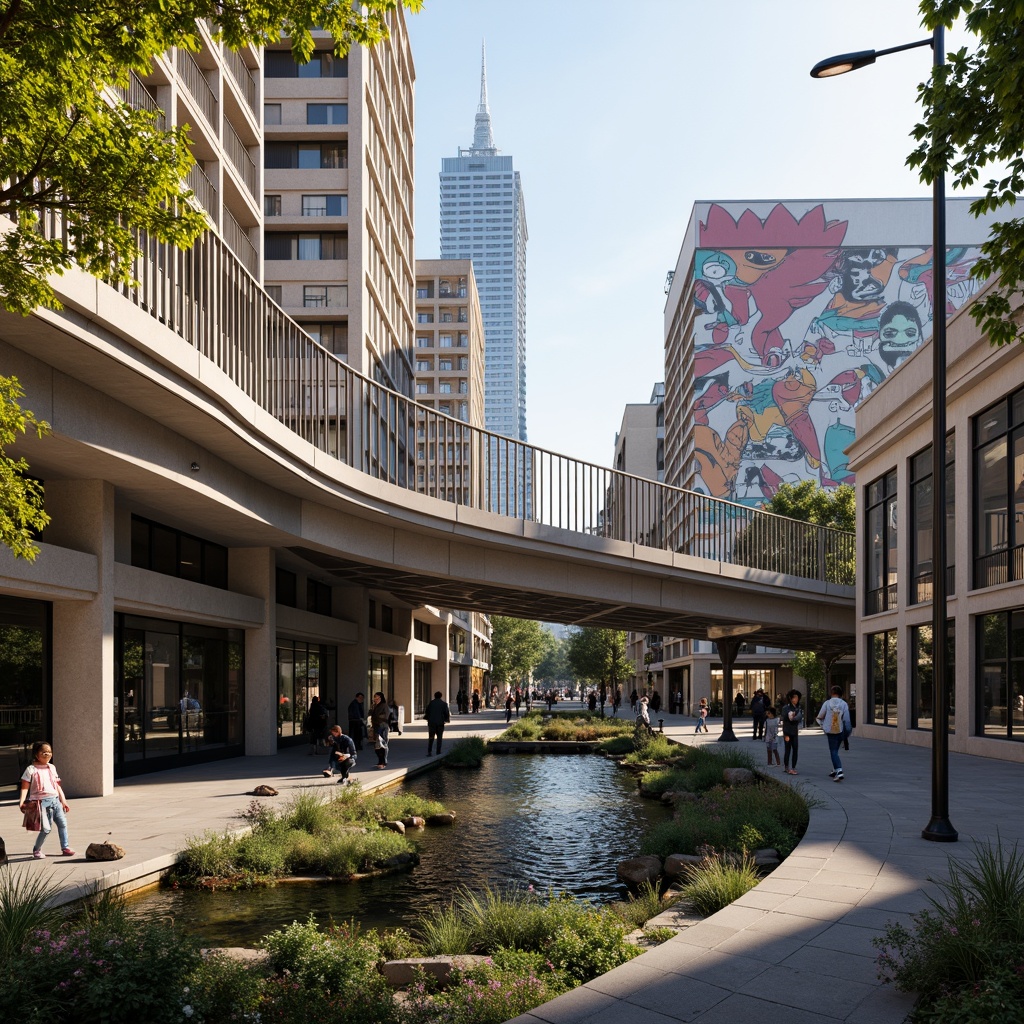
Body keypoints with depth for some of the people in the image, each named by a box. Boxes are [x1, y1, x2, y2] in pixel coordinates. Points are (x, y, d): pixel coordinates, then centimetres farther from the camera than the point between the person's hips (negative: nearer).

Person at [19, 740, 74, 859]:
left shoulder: (52, 768, 14)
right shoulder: (31, 770, -4)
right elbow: (25, 787, -7)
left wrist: (63, 800, 17)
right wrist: (22, 802, -20)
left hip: (55, 799, 6)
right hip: (42, 801, -6)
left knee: (63, 823, 3)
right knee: (46, 828, -8)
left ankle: (65, 847, 13)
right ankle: (36, 850, 13)